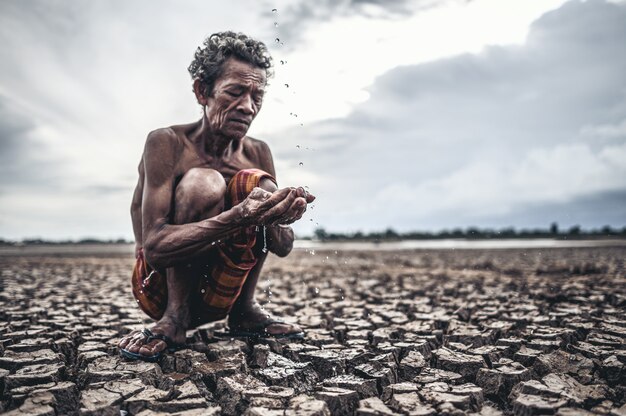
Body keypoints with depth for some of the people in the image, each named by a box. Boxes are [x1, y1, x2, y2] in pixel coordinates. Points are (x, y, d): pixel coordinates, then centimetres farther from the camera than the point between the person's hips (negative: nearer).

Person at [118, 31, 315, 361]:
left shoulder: (258, 154, -2)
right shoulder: (167, 143, -17)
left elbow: (283, 247, -3)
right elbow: (153, 248, -27)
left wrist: (275, 217, -28)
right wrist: (236, 219, -42)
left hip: (217, 292, 5)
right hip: (161, 283, -4)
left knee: (256, 182, -16)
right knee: (202, 182, -27)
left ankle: (244, 312, -4)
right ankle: (175, 318, -18)